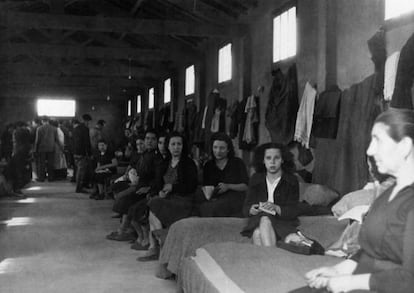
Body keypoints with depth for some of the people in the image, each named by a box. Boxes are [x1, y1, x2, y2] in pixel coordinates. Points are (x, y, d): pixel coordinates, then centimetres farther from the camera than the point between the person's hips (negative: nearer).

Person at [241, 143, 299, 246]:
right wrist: (251, 210, -17)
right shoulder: (256, 179, 10)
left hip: (283, 223, -2)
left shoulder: (291, 180, 2)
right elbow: (245, 208, 8)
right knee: (257, 234, -34)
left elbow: (294, 211, -7)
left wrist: (276, 208, -27)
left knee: (265, 221, -37)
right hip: (258, 222, 2)